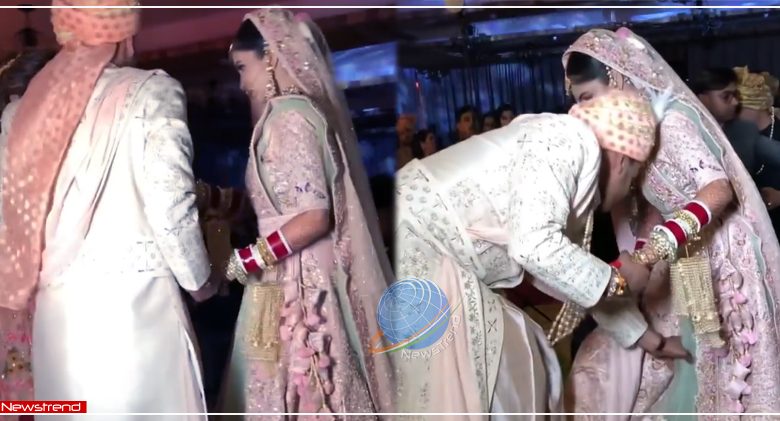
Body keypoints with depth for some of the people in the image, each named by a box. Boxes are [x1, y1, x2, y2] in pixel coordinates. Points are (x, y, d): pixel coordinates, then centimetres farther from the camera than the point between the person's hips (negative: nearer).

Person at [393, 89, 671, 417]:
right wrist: (614, 278, -8)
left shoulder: (579, 177, 19)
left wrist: (643, 335, 37)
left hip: (438, 260, 10)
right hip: (415, 245, -10)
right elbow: (532, 245, -24)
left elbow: (578, 277, 30)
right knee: (451, 389, -2)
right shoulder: (568, 142, -11)